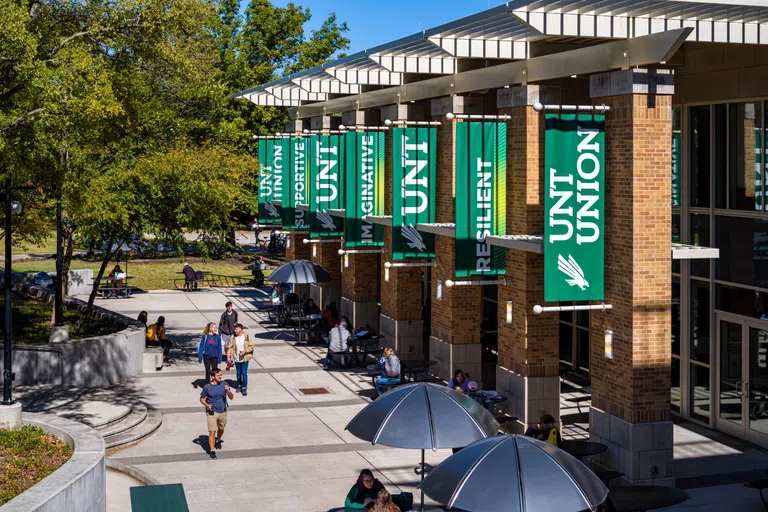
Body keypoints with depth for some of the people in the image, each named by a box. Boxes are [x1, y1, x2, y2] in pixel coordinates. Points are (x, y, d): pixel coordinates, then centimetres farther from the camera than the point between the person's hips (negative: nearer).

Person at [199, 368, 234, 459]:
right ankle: (212, 450, -9)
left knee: (221, 429, 21)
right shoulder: (207, 387, -8)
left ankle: (218, 441, 51)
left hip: (223, 412, 3)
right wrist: (207, 405, -17)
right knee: (212, 431, -12)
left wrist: (228, 391, -24)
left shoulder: (224, 385, -3)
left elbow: (231, 398, -3)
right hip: (212, 412, -3)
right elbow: (202, 399, 2)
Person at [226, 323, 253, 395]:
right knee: (238, 373, 14)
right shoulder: (233, 337, 0)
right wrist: (228, 356, -6)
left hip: (244, 358, -3)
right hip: (236, 359, 3)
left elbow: (251, 346, -5)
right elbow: (230, 347, 2)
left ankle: (244, 388, -3)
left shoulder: (247, 337, -7)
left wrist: (245, 351, -19)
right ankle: (239, 386, 32)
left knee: (244, 373, -7)